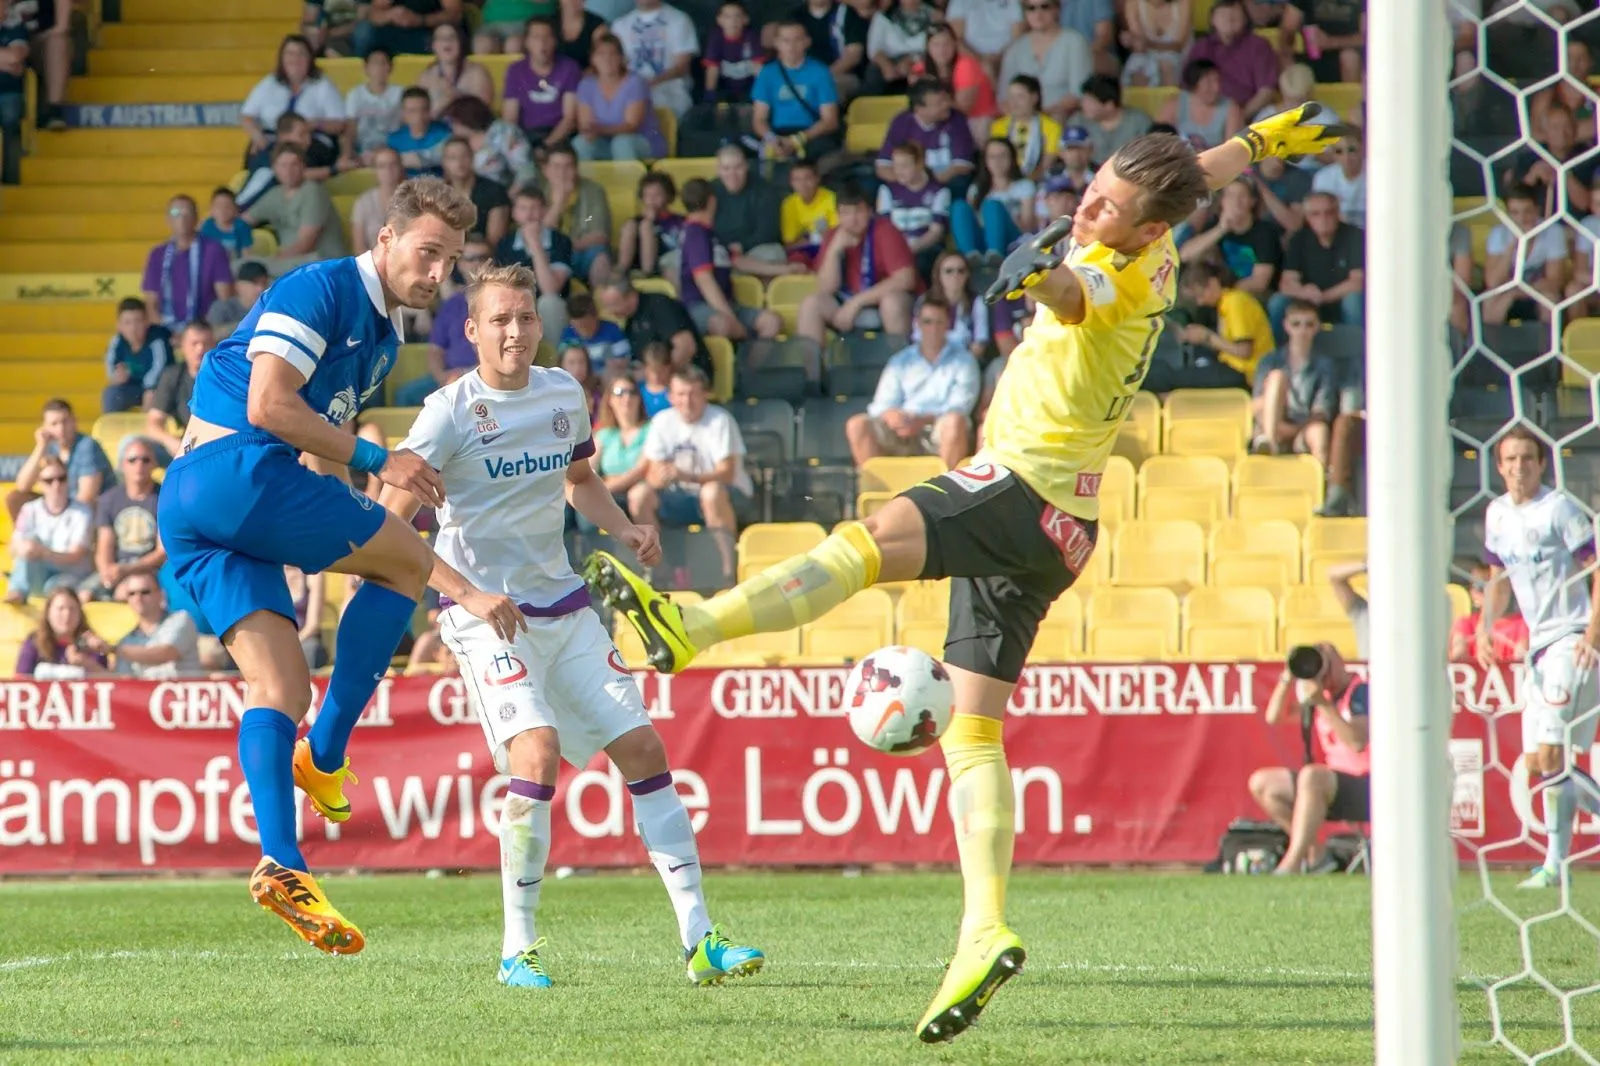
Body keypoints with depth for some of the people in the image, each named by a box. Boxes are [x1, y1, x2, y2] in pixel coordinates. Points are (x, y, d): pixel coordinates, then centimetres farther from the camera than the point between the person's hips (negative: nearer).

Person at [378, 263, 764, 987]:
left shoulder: (563, 395, 6)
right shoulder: (451, 411, -12)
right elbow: (391, 523, -16)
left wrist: (623, 529, 7)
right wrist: (468, 594, -25)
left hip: (563, 605, 6)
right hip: (485, 614, -6)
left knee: (642, 749, 0)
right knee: (536, 753, -24)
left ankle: (699, 940, 5)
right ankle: (517, 949, -14)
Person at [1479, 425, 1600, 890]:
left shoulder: (1559, 508, -11)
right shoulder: (1497, 515, 11)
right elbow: (1499, 577, 24)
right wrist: (1485, 626, 7)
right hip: (1538, 643, 9)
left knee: (1551, 754, -16)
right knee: (1536, 761, 7)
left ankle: (1556, 862, -11)